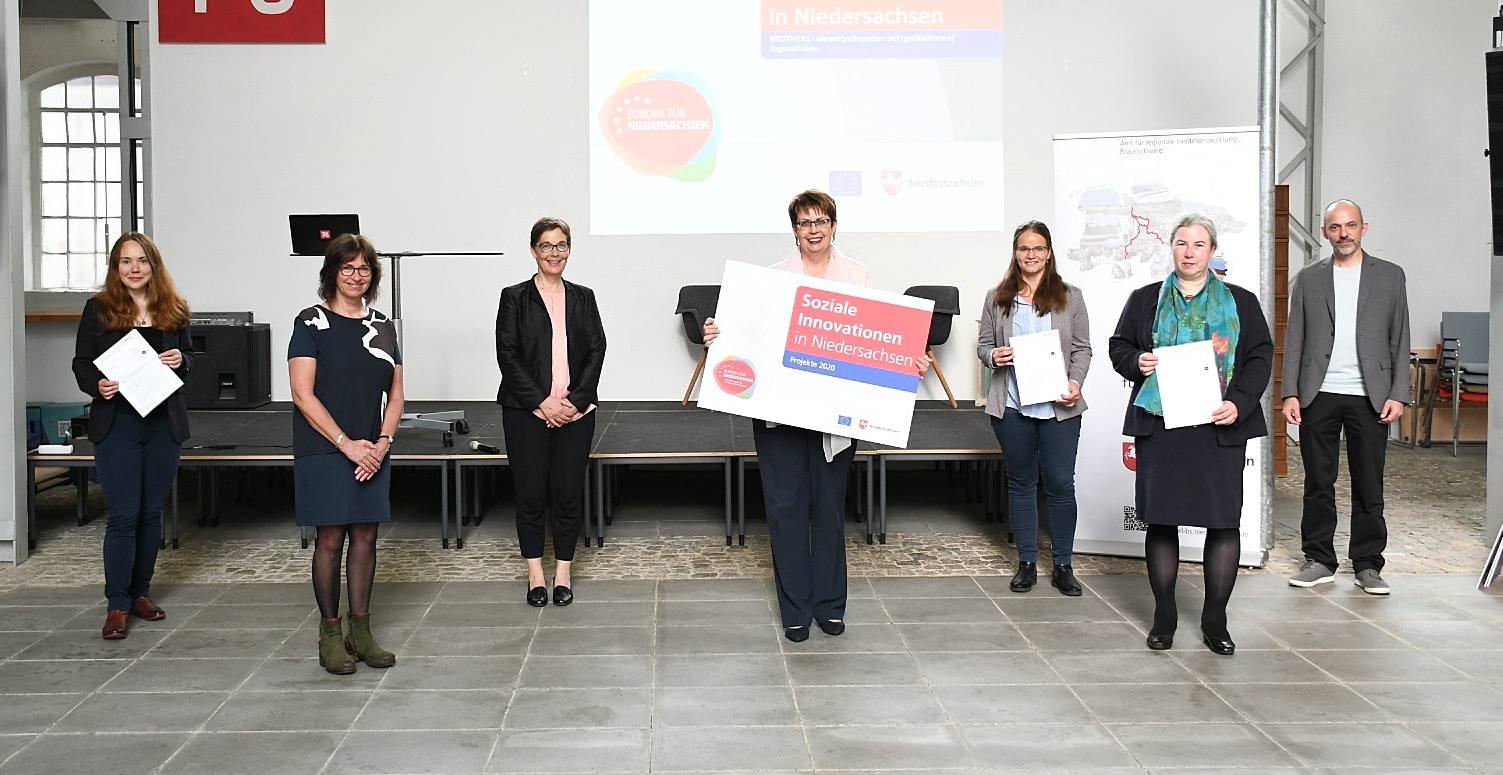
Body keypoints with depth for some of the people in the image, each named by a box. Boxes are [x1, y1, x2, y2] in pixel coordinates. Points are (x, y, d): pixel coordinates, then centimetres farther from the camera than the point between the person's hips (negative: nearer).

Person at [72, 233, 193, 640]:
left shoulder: (173, 310, 7)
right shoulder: (99, 309, 0)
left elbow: (189, 358, 15)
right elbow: (81, 363, 1)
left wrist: (180, 360, -8)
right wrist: (97, 385, -19)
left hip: (165, 423, 3)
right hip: (117, 423, -3)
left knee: (151, 513, 11)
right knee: (123, 515, -5)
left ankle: (140, 592, 23)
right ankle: (118, 605, 2)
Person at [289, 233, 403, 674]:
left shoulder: (383, 327, 11)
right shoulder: (311, 324, -3)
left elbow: (395, 395, 11)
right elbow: (303, 394, -10)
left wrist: (382, 443, -4)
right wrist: (346, 444, -14)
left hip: (373, 453, 5)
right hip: (325, 451, -4)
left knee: (365, 537, 7)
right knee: (331, 539, 0)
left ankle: (360, 630, 16)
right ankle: (330, 633, 11)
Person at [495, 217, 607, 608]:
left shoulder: (583, 297, 11)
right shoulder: (514, 298, 3)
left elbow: (596, 351, 5)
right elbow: (507, 356, -3)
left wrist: (576, 400, -8)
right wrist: (541, 402, -12)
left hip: (575, 411, 2)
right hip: (527, 410, -2)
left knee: (569, 491, 2)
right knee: (530, 492, 2)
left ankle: (563, 572, 14)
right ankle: (535, 573, 15)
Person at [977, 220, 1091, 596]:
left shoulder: (1070, 297, 6)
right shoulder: (997, 298, 8)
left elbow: (1082, 349, 6)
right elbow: (983, 344, 11)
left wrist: (1075, 383, -10)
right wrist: (993, 356, -11)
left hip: (1059, 406, -1)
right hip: (1012, 406, 1)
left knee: (1060, 483, 0)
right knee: (1021, 482, 9)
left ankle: (1063, 565, 12)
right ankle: (1027, 563, 19)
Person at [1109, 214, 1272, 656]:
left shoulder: (1241, 303, 10)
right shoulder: (1145, 300, 12)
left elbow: (1261, 357, 6)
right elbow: (1119, 347, 15)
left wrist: (1239, 403, -8)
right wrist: (1137, 362, -8)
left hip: (1221, 427, 0)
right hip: (1159, 424, 0)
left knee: (1224, 520, -1)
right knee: (1160, 519, 2)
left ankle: (1215, 619, 11)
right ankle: (1164, 615, 14)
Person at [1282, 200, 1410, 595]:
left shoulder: (1390, 276, 7)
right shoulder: (1308, 279, 8)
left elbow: (1400, 340, 6)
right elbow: (1294, 340, 6)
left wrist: (1398, 394, -3)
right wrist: (1290, 393, -2)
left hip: (1370, 397, 0)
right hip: (1319, 396, 1)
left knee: (1369, 486, 4)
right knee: (1318, 483, 5)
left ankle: (1367, 564, 14)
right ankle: (1319, 560, 15)